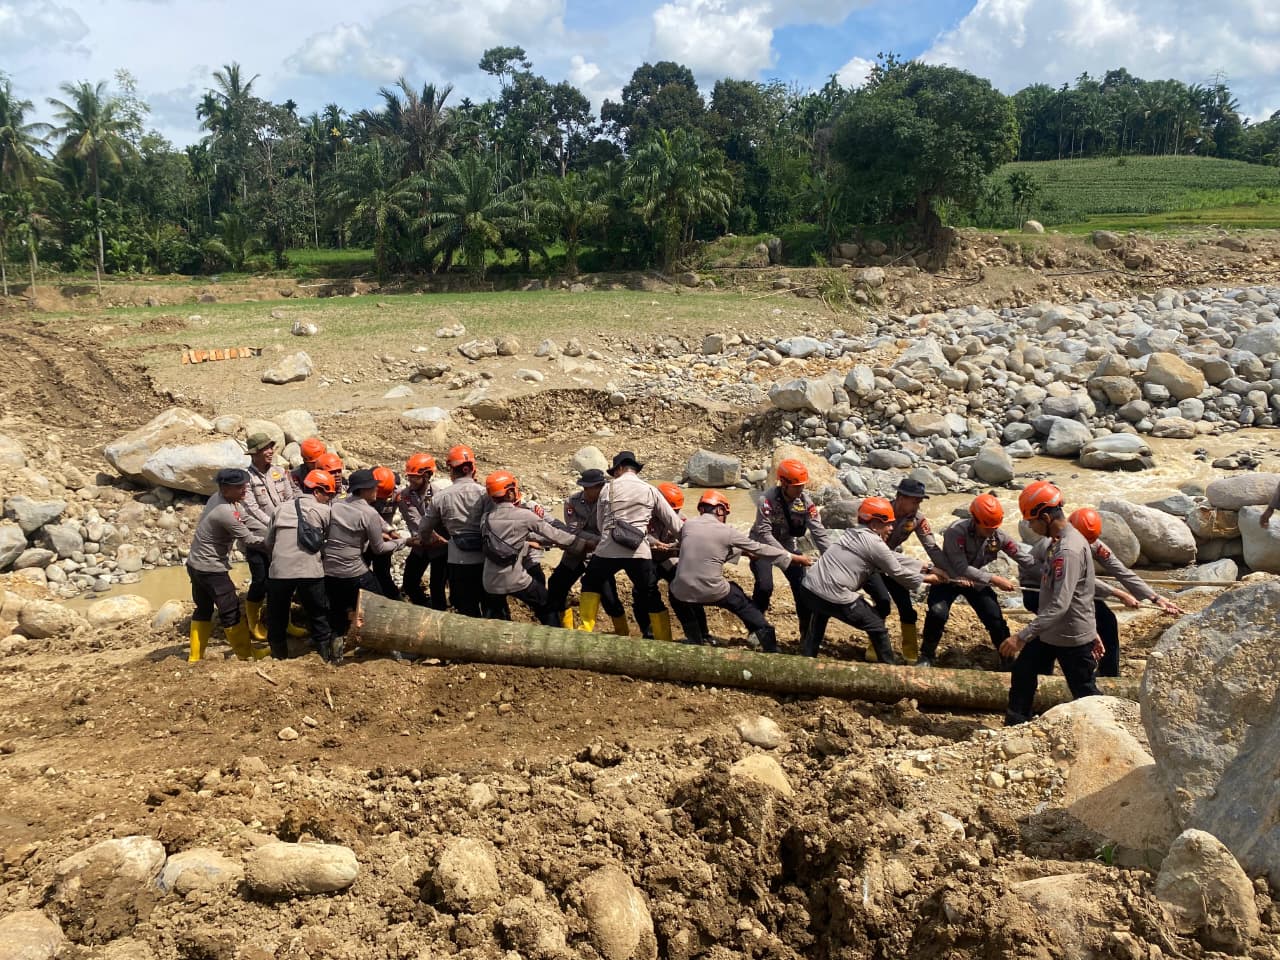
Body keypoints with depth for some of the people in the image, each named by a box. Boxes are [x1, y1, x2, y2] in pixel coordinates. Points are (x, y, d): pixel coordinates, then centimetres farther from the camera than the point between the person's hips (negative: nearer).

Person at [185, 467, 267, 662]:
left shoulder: (218, 498, -1)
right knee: (231, 610, 4)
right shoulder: (225, 512, -27)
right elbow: (248, 540, -19)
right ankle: (247, 653, 17)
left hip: (195, 564, 10)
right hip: (211, 569, -9)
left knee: (203, 609, 19)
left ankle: (195, 656, 28)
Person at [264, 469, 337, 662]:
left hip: (280, 570, 3)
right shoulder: (323, 511, 4)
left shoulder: (281, 508, 14)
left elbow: (269, 542, 15)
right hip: (310, 571, -3)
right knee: (319, 615, 12)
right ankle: (327, 655, 16)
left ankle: (279, 655, 27)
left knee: (277, 615, 18)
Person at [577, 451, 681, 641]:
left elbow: (600, 523, 13)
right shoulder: (650, 491, 10)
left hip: (608, 550, 0)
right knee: (651, 596, 11)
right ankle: (664, 640, 11)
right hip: (639, 553, 0)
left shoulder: (608, 488, 8)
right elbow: (674, 522, 11)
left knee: (591, 583, 24)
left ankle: (586, 628, 21)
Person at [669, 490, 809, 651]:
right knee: (745, 606, 25)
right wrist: (793, 557, 16)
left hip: (683, 593, 2)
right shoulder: (726, 531, -3)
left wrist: (740, 551, 32)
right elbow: (759, 549, 5)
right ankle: (771, 649, 29)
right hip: (713, 592, -2)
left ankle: (696, 644, 39)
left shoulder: (687, 525, 6)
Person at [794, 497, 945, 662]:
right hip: (832, 596, -8)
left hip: (807, 587, 8)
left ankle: (807, 656, 48)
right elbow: (898, 572, 3)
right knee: (876, 625, 11)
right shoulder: (874, 543, -7)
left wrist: (926, 567, 24)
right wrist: (925, 579, 19)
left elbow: (894, 558, 22)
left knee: (822, 610, 41)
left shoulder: (854, 534, 18)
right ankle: (889, 665, 29)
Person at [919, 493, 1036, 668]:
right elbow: (961, 569, -34)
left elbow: (1024, 558, -12)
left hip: (976, 580, 4)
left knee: (996, 619, -3)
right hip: (949, 578, -4)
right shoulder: (956, 532, -32)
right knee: (937, 613, -25)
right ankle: (927, 654, -3)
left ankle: (1008, 659, 19)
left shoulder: (999, 536, -17)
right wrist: (994, 579, -35)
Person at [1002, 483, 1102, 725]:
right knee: (1022, 674, 17)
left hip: (1073, 637, -10)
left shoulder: (1069, 550, -28)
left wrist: (1022, 636, -35)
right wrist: (1092, 631, 20)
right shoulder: (1057, 542, 4)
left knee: (1084, 693, 5)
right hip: (1049, 632, 10)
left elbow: (1059, 605, -33)